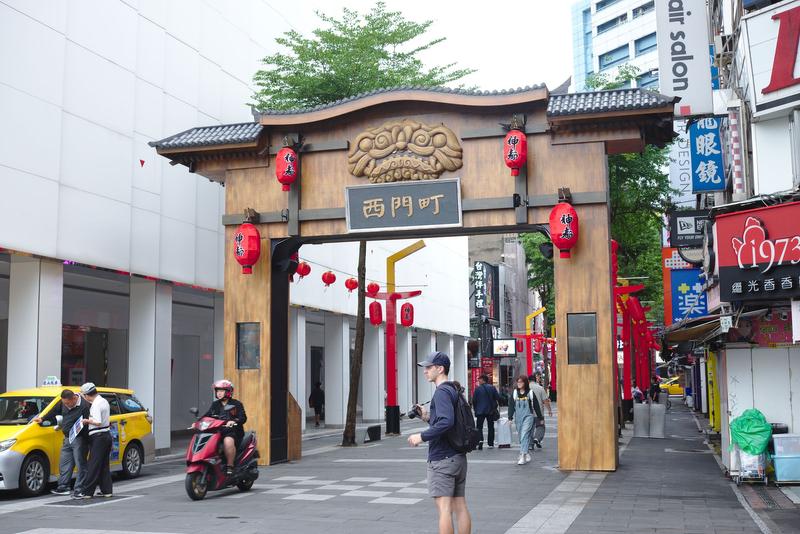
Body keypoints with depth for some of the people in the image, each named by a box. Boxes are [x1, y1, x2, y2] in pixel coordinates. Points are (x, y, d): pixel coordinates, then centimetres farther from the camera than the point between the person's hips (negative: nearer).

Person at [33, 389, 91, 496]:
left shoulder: (84, 406, -20)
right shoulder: (63, 403, 4)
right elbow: (55, 411, 23)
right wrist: (42, 419, 31)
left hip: (79, 439, -8)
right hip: (67, 439, 8)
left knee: (80, 465, -3)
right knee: (64, 464, 11)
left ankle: (79, 489, 2)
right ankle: (63, 487, 18)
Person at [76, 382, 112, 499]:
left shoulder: (96, 404, -16)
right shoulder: (104, 401, 13)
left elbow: (98, 422, -24)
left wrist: (87, 421, -10)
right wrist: (90, 420, 12)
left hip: (98, 437, -9)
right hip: (106, 435, 9)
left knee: (94, 465, -5)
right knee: (104, 465, 12)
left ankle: (87, 492, -1)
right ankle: (107, 491, 14)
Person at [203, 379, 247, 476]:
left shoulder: (236, 404, 3)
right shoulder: (215, 404, 21)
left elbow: (243, 417, -10)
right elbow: (207, 415, 13)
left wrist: (233, 421, -31)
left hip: (232, 432, -6)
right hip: (217, 431, 6)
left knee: (228, 441, -38)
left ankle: (230, 466, -26)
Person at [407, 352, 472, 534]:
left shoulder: (442, 391, -14)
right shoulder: (454, 390, 16)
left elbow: (447, 422, -27)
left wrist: (422, 436, -20)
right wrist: (428, 417, 13)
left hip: (442, 458, -9)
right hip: (458, 456, 9)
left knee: (444, 508, -6)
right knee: (460, 507, 10)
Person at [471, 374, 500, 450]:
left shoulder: (477, 388, -6)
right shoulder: (492, 387, 0)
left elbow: (474, 400, -5)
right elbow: (498, 397, -2)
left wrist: (475, 409, 9)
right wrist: (495, 406, 12)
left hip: (480, 411, -2)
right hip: (490, 410, 2)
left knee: (479, 427, 1)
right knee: (491, 427, 12)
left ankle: (480, 441, -20)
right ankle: (491, 444, 12)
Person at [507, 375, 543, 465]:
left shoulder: (530, 393, -2)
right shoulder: (514, 393, 5)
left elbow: (536, 406, 4)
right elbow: (511, 405, 5)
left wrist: (540, 417, 8)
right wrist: (510, 417, -2)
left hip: (528, 416, -4)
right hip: (518, 417, 4)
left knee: (524, 435, -16)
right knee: (521, 436, 9)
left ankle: (523, 456, -20)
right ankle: (527, 453, 25)